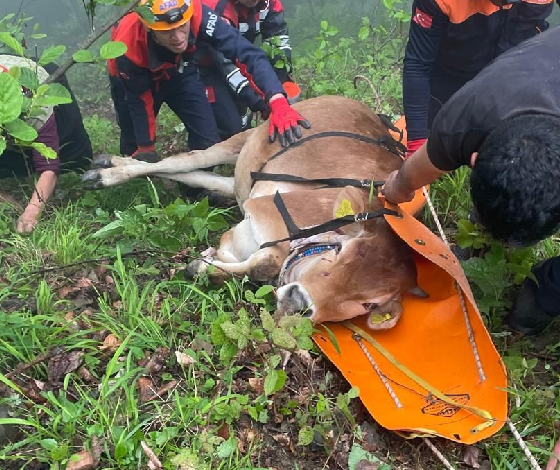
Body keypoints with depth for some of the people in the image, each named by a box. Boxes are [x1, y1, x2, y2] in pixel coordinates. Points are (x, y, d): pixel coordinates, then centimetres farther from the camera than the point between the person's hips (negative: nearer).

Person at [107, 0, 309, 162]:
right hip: (132, 80, -2)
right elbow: (139, 100, -22)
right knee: (135, 148, 1)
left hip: (179, 71, 2)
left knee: (208, 141, -4)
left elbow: (248, 52, -43)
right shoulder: (129, 46, -38)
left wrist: (278, 102, -58)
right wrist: (146, 147, -10)